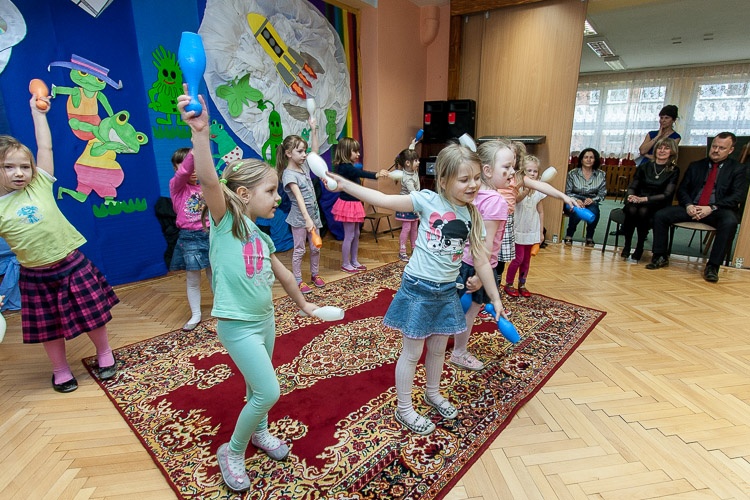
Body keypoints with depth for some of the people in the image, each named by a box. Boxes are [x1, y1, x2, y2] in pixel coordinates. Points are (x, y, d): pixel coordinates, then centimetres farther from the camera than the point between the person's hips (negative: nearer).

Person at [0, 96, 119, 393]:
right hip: (35, 276, 1)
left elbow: (45, 147, -5)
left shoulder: (40, 184, -4)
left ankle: (104, 355, 32)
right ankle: (61, 370, 34)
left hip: (72, 264, 0)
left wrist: (38, 113, 1)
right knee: (48, 327, 14)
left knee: (92, 314, 11)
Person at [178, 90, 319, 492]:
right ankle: (232, 450, 20)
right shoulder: (224, 220, -13)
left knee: (258, 386, 22)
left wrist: (303, 304, 27)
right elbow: (208, 180, -33)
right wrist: (200, 131, -45)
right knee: (268, 391, -5)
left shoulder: (261, 236, 6)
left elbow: (282, 274, 18)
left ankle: (258, 432, 48)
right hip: (236, 324, -7)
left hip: (265, 319, 7)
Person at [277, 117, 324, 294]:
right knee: (299, 249, 3)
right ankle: (298, 280, 14)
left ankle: (315, 274, 30)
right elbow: (299, 197, -28)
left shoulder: (304, 166, 5)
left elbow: (315, 151, 17)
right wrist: (307, 218, -36)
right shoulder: (289, 174, -17)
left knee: (316, 247, 14)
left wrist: (313, 130, 11)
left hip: (313, 213, 7)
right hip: (299, 216, -7)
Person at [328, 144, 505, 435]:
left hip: (447, 291, 5)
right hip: (418, 288, -5)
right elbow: (384, 201, -17)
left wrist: (495, 299, 7)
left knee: (438, 348, 21)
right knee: (412, 352, 8)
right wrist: (344, 184, -23)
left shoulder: (472, 217, 0)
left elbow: (481, 261, 5)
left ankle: (432, 393, 48)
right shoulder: (428, 200, -13)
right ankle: (404, 409, 29)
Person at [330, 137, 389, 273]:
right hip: (348, 204, -10)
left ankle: (354, 261, 28)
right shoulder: (345, 167, -21)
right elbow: (361, 173, -36)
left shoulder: (348, 167, 10)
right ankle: (345, 264, 12)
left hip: (354, 203, 10)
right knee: (349, 236, 0)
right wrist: (376, 175, -49)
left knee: (356, 234, 16)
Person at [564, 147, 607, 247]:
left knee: (594, 212, -33)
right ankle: (569, 235, -9)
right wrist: (576, 200, -22)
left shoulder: (601, 175, 3)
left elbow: (602, 194, 3)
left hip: (591, 203, 2)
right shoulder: (572, 173, -3)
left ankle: (589, 237, -8)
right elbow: (567, 192, -3)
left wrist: (592, 200, -18)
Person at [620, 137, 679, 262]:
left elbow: (666, 195, -5)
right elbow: (632, 186, 10)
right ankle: (626, 245, -25)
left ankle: (639, 248, -25)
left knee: (643, 211, -36)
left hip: (657, 205, -2)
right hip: (637, 201, 2)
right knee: (631, 209, -34)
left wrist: (644, 199, -20)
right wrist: (631, 196, -15)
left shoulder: (674, 171, 6)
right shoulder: (644, 167, 14)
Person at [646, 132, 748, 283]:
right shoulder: (695, 166, 16)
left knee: (730, 222, -36)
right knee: (660, 215, -19)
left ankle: (712, 266, -26)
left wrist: (712, 208, -18)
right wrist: (688, 205, -11)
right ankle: (661, 257, -8)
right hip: (692, 208, 3)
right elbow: (682, 190, 10)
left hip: (718, 211, -2)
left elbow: (738, 196, -3)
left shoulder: (738, 169, 8)